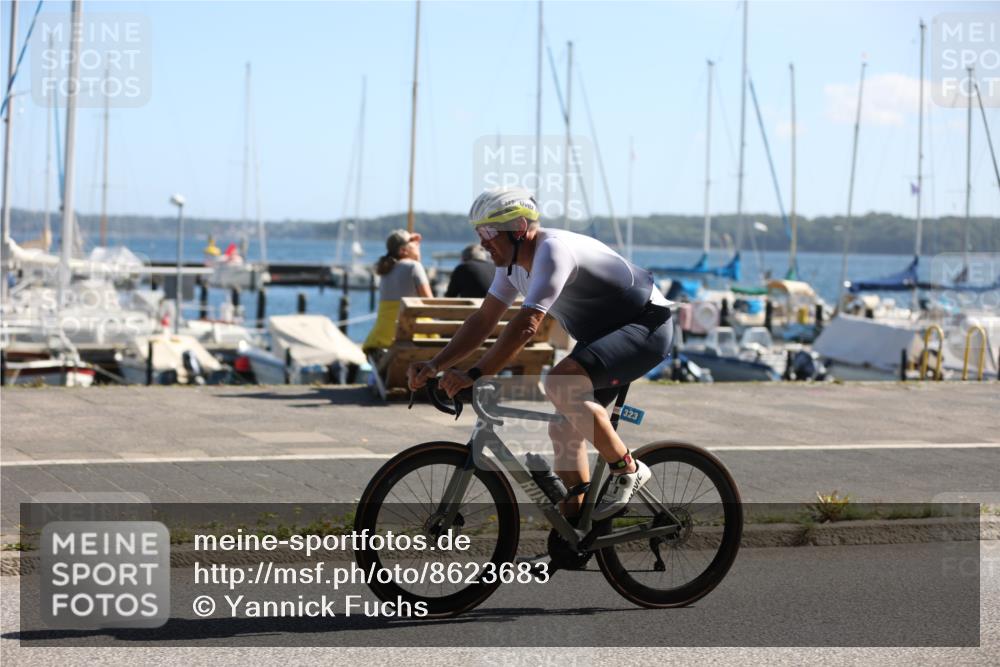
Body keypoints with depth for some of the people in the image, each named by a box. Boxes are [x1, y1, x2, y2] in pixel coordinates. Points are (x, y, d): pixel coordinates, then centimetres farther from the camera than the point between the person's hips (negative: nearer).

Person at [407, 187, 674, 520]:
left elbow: (525, 326, -34)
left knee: (560, 383, -30)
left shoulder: (553, 250, -27)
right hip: (602, 334, 10)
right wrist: (434, 365, -6)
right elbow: (483, 321, 5)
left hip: (647, 325, -10)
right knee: (564, 428, 4)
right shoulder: (513, 260, 3)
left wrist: (473, 375, -35)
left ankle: (627, 470, -15)